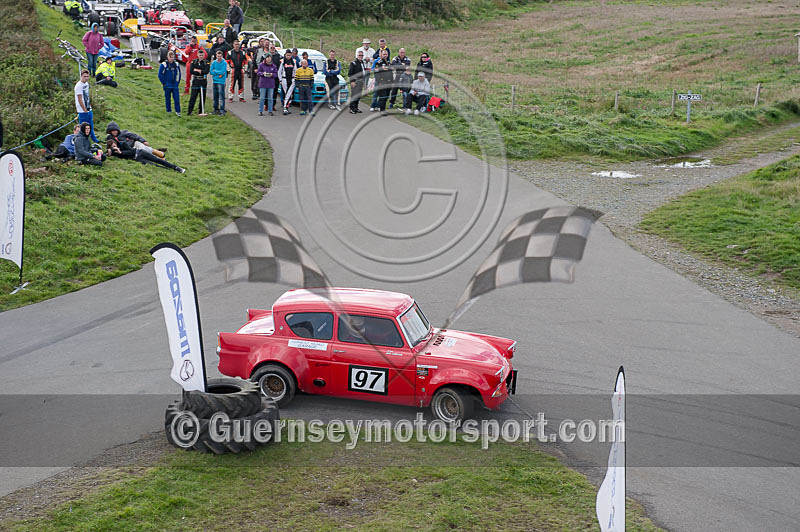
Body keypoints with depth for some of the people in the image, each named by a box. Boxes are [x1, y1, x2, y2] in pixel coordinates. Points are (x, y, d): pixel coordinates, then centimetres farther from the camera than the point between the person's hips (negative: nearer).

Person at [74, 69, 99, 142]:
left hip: (89, 109, 9)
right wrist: (85, 110, -17)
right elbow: (79, 99, -18)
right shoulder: (79, 86, -17)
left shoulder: (86, 83, 10)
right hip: (82, 111, -9)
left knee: (91, 126, 19)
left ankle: (94, 140, 31)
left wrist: (90, 105, 16)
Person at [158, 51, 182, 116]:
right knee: (167, 98, 8)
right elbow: (160, 75, -4)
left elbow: (179, 74, 14)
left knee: (177, 98, -4)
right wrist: (164, 83, -5)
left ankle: (177, 111, 2)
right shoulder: (163, 65, -6)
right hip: (167, 85, -2)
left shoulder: (176, 65, 5)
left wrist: (178, 82, 7)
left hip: (175, 85, 2)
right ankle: (169, 111, 19)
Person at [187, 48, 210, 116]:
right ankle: (189, 111, -6)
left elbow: (206, 71, -11)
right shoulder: (194, 62, 6)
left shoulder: (206, 62, 4)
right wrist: (201, 72, -11)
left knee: (203, 97, 4)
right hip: (195, 81, -1)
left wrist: (197, 70, -12)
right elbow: (191, 71, -6)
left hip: (203, 81, 1)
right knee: (193, 96, -6)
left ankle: (201, 111, 13)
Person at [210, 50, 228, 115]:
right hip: (215, 81, 5)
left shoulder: (224, 63, -6)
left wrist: (215, 71, -4)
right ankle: (216, 109, 21)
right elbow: (211, 71, 1)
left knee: (221, 96, -8)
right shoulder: (214, 62, 7)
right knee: (215, 96, 12)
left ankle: (222, 110, -8)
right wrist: (219, 73, -8)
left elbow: (222, 72, -14)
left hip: (221, 81, -5)